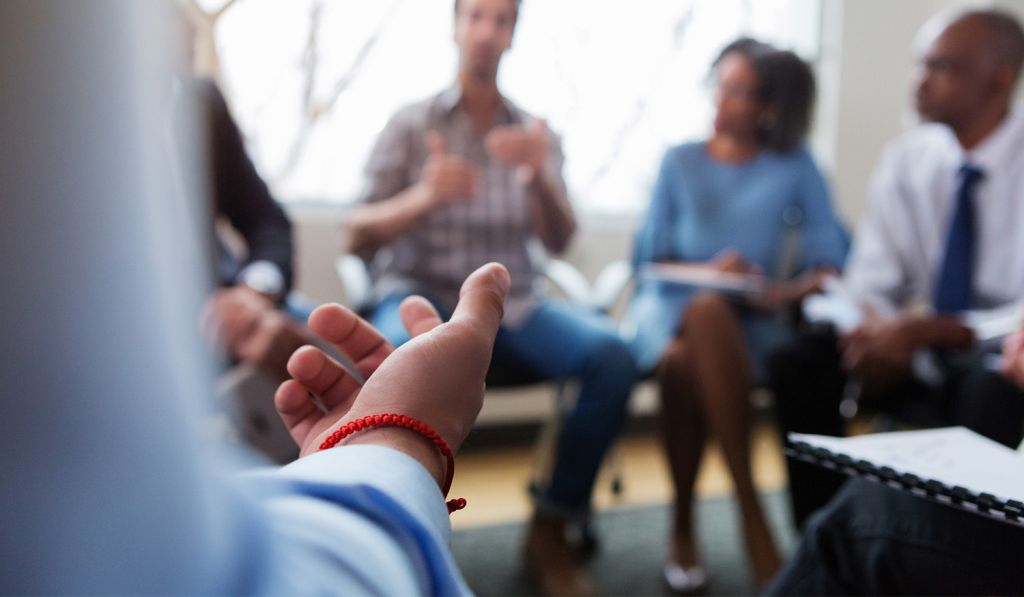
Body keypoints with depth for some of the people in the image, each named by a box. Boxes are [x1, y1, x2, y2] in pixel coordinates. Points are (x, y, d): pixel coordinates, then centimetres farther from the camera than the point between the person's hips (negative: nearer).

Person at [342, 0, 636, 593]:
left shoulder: (536, 133, 11)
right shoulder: (411, 124, 4)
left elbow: (559, 241, -1)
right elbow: (357, 237, -3)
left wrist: (539, 176, -21)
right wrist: (423, 198, -23)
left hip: (511, 303, 3)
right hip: (420, 295, -2)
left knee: (612, 356, -24)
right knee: (400, 359, -38)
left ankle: (552, 527, -8)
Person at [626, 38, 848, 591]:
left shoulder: (795, 167, 10)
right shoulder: (680, 161, 13)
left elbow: (829, 259, 2)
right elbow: (649, 257, 8)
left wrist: (790, 290, -20)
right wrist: (705, 271, -11)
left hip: (749, 319, -1)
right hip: (670, 303, 1)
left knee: (686, 362, -35)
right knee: (706, 308, -36)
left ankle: (683, 527, -23)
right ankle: (750, 509, -28)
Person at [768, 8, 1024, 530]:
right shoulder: (905, 159, 2)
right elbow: (871, 284, 2)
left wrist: (924, 330, -26)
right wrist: (879, 330, -19)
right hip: (919, 352, 4)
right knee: (799, 364, -18)